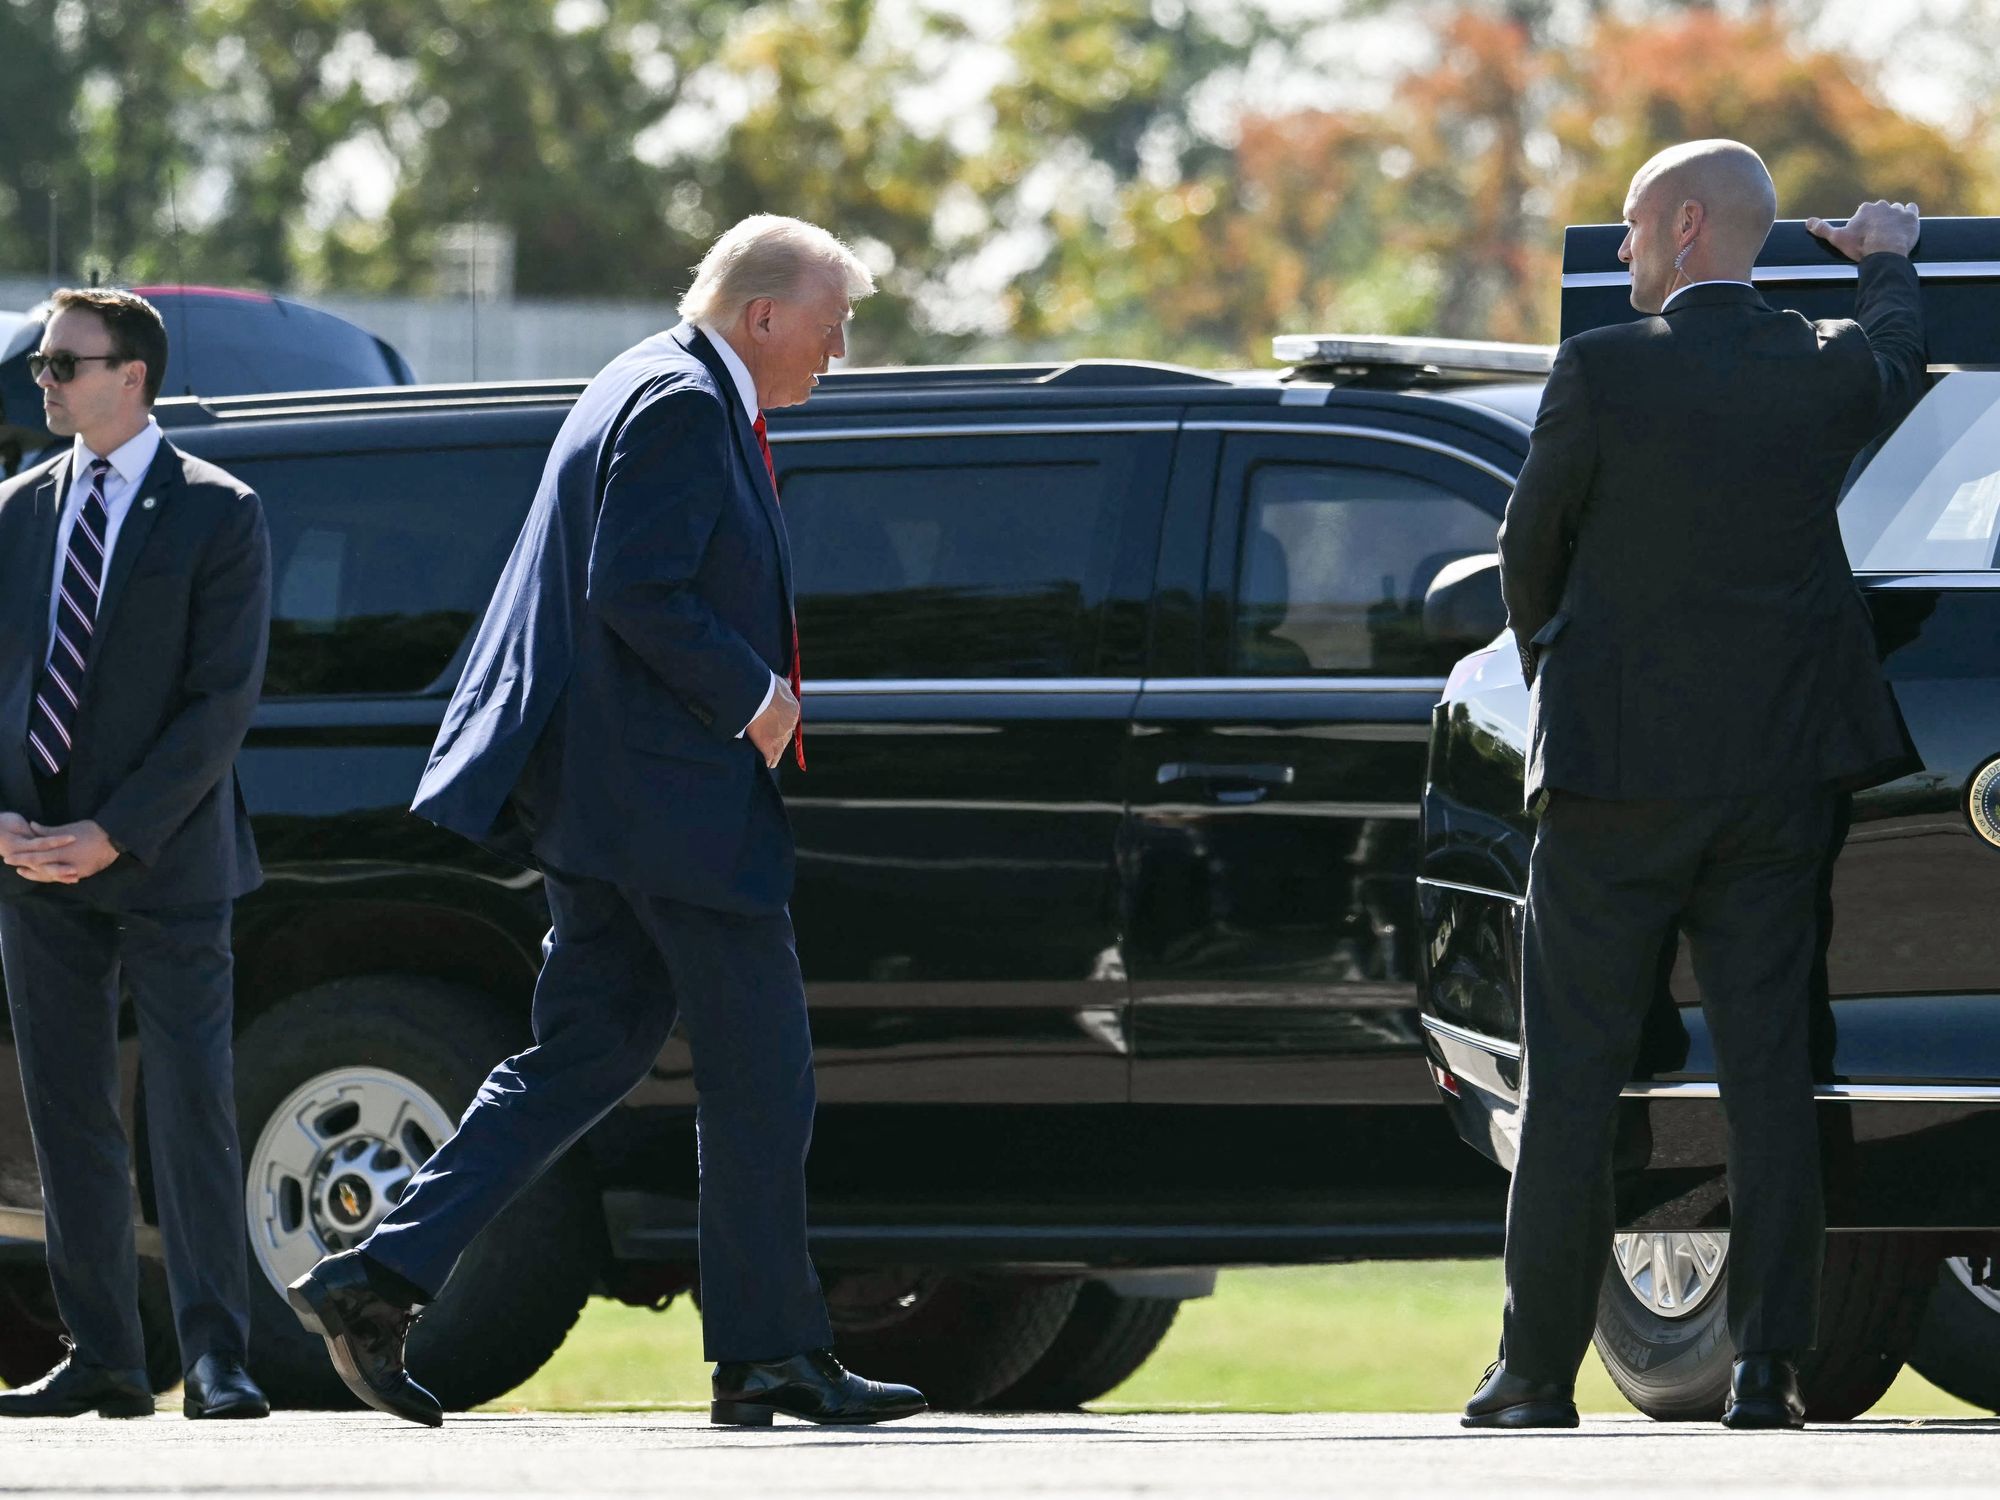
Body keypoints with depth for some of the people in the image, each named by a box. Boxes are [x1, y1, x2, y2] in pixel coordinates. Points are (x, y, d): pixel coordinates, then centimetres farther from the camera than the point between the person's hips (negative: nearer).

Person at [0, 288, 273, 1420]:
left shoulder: (217, 515, -4)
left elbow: (225, 699, -10)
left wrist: (111, 835, -15)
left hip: (165, 861, -5)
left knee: (194, 1106, -7)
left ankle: (218, 1357, -6)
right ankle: (104, 1360, 9)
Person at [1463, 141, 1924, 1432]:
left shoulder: (1602, 372, -11)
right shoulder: (1830, 373, 0)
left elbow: (1530, 551, -1)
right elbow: (1901, 358, 26)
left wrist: (1550, 665, 20)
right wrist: (1887, 259, 48)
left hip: (1617, 763, -3)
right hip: (1782, 769, 3)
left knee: (1575, 1076, 3)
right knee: (1770, 1068, 5)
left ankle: (1540, 1371, 3)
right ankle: (1768, 1365, 0)